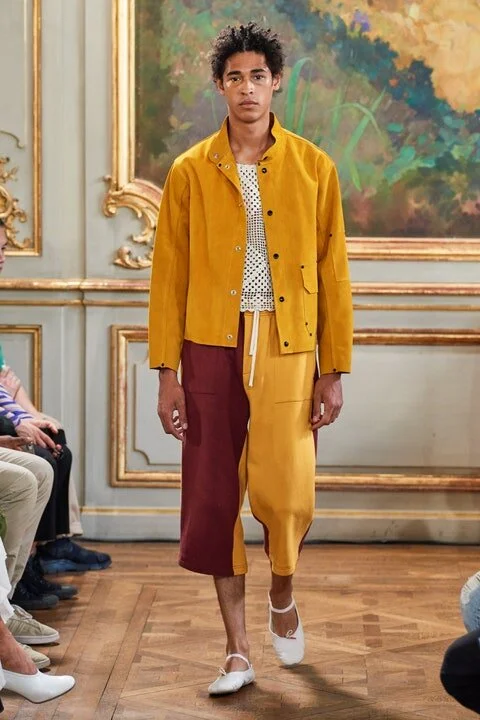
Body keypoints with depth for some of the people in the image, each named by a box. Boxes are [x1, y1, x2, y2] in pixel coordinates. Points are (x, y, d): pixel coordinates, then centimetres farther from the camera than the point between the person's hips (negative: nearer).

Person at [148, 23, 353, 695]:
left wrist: (335, 371, 1)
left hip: (287, 351, -1)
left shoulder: (314, 168, 5)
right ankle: (238, 651, 16)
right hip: (212, 350, 1)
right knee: (216, 497, 3)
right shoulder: (190, 173, 5)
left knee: (286, 494, -8)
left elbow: (333, 275, 5)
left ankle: (283, 596, 26)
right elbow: (168, 277, 5)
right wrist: (167, 373, 0)